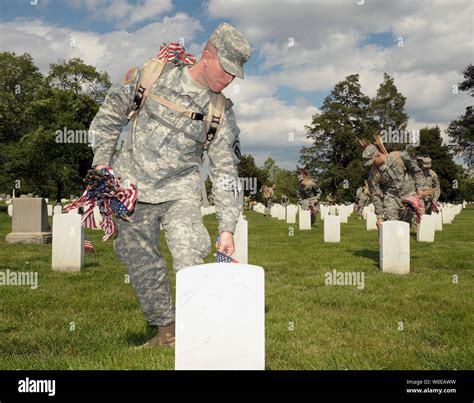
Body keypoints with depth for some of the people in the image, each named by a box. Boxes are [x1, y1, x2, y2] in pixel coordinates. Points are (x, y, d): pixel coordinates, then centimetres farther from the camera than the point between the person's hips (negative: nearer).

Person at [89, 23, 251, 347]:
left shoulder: (221, 111, -3)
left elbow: (225, 171, -4)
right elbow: (110, 114, 7)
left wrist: (227, 228, -11)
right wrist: (102, 161, 2)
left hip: (180, 189, 0)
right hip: (132, 186, 1)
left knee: (190, 260, -17)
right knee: (143, 263, 6)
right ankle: (166, 330, 22)